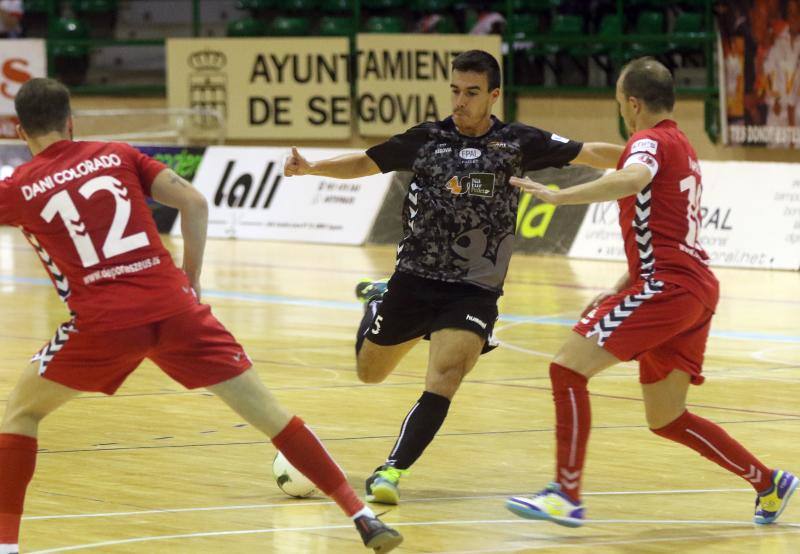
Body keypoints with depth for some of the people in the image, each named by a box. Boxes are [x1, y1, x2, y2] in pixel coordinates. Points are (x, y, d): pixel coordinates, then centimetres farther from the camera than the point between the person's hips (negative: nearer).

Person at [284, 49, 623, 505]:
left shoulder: (518, 142, -4)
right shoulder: (427, 138, 1)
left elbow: (590, 154, -5)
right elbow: (366, 163, 8)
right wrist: (311, 168, -8)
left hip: (474, 291, -2)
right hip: (414, 279, 2)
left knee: (445, 376, -23)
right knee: (369, 372, 16)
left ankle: (392, 471, -16)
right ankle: (377, 302, 49)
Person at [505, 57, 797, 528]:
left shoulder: (650, 140, -6)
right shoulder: (683, 148, 24)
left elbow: (633, 178, -32)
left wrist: (558, 196, -35)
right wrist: (620, 292, 26)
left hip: (667, 285, -10)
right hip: (696, 289, 10)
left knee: (568, 367, -12)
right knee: (667, 419, 17)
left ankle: (567, 496, -16)